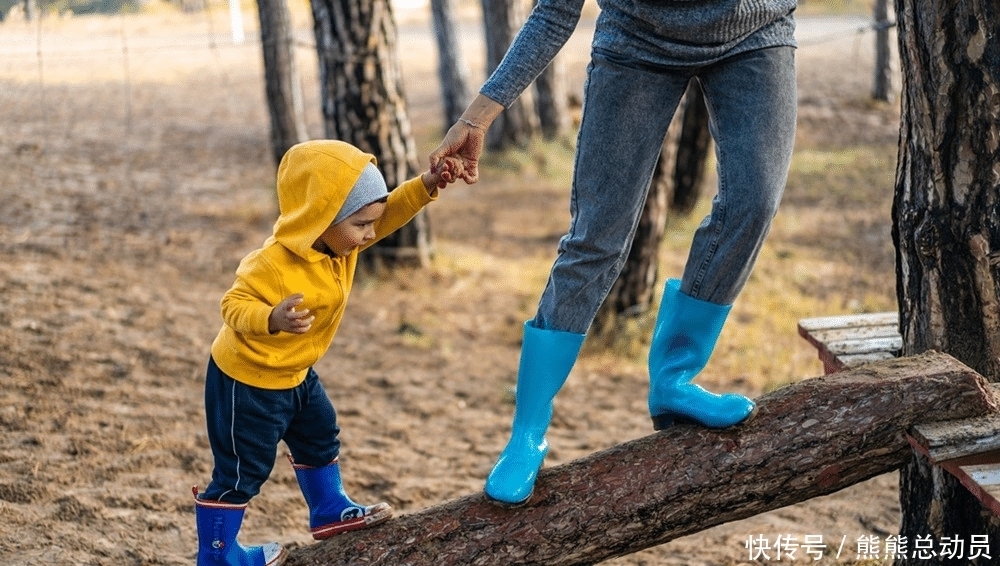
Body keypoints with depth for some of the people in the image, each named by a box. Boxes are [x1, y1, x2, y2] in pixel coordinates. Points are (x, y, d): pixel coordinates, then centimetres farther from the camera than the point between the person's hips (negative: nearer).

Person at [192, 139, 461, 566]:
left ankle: (330, 512, 46)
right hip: (246, 380, -9)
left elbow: (389, 212, -5)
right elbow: (234, 306, -32)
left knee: (320, 438, 26)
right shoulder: (273, 265, -34)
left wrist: (428, 185, -21)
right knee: (242, 471, 1)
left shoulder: (340, 242, -9)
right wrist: (273, 319, -52)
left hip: (294, 374, 9)